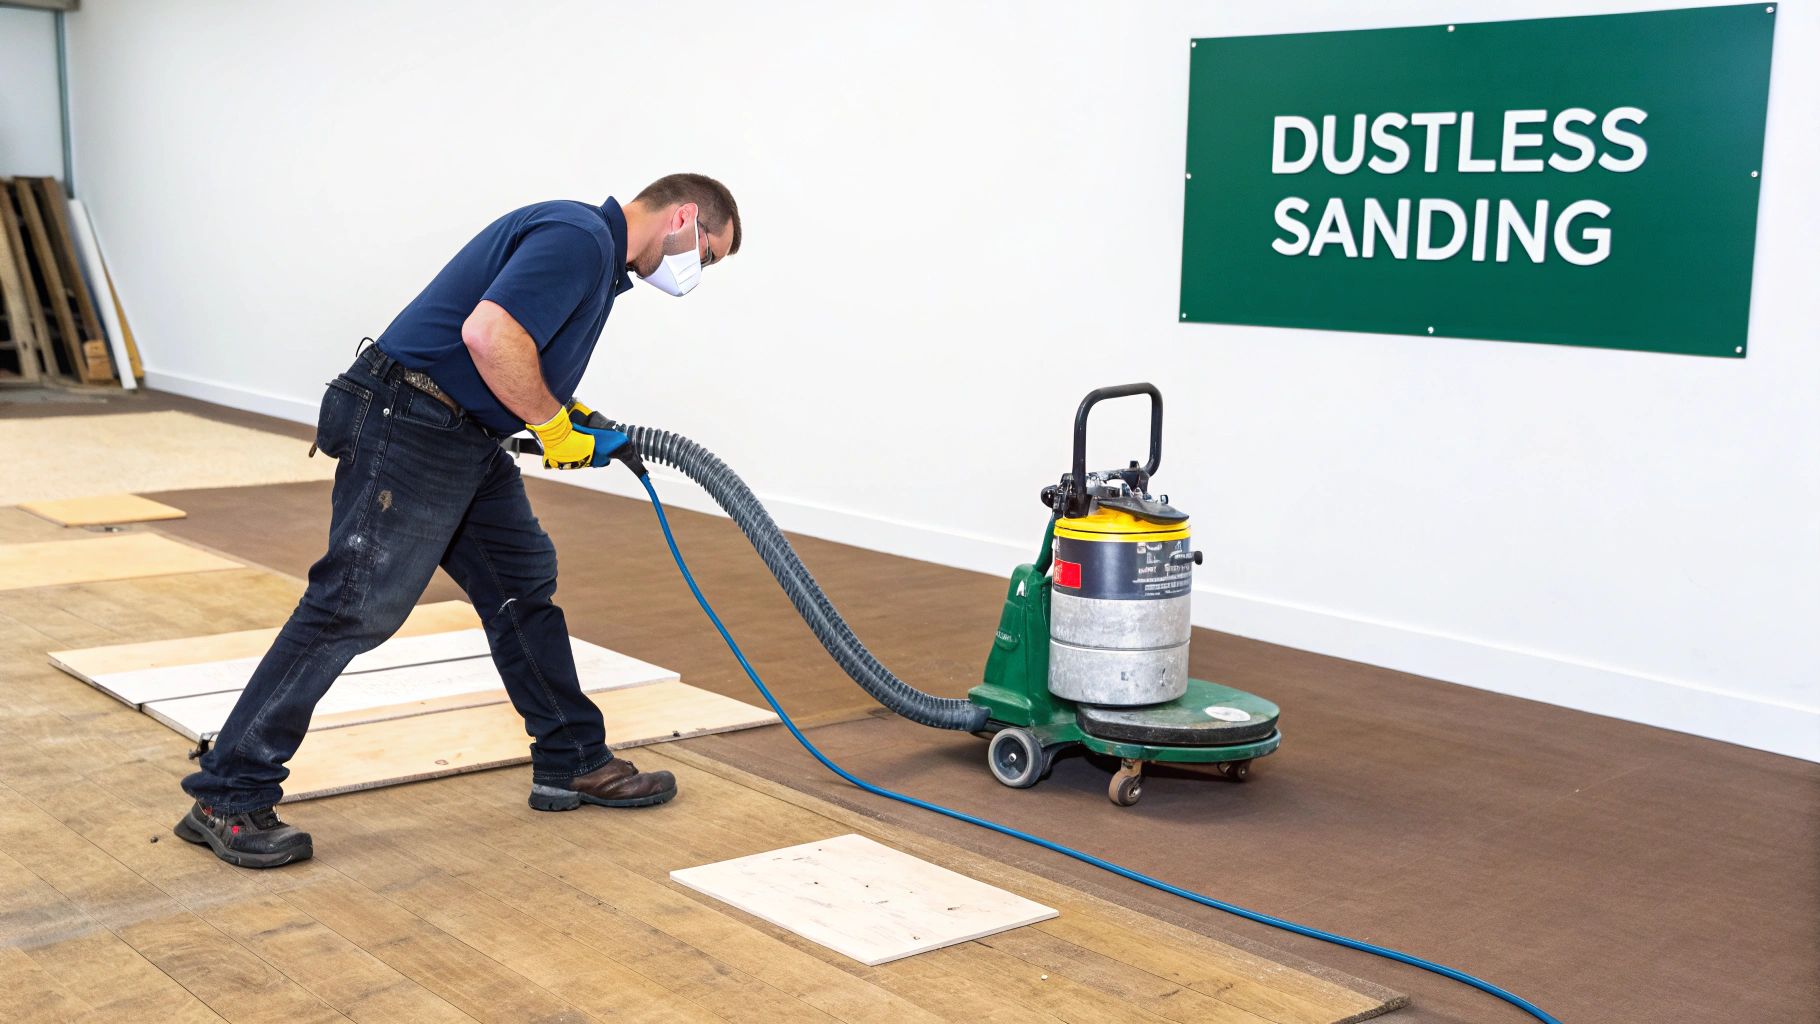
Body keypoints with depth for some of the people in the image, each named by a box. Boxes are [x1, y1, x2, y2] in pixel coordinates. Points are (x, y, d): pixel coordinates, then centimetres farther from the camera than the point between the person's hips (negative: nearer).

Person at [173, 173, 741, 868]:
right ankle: (227, 798, -2)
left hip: (466, 443, 11)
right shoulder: (579, 237, -15)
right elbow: (488, 334, -29)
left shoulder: (598, 258, 19)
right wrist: (553, 424, -15)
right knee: (352, 609, -9)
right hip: (408, 429, -11)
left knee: (524, 590, 14)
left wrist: (581, 421, 14)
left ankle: (573, 763, 26)